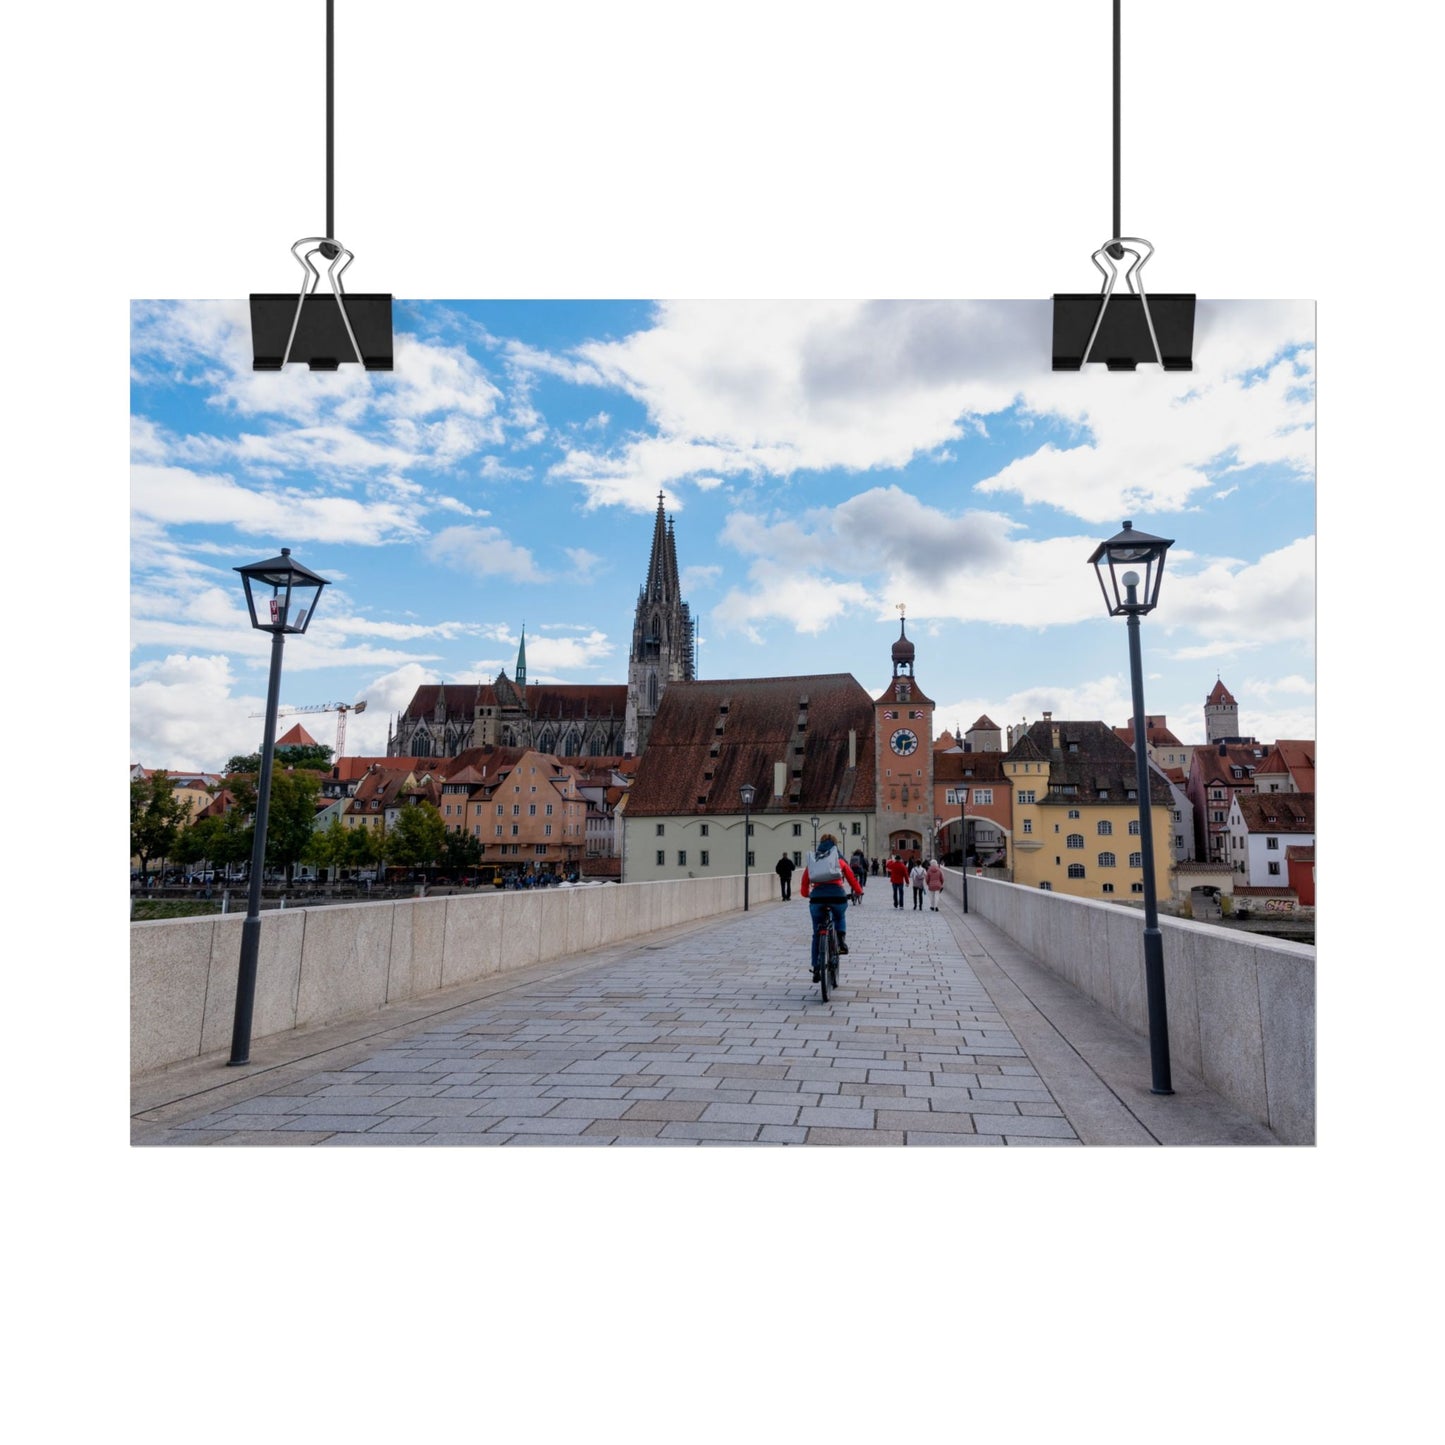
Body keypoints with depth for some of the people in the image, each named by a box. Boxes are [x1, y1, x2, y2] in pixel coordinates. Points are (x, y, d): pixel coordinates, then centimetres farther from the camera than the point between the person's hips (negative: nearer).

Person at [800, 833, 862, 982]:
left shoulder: (811, 861, 22)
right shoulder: (839, 861, 20)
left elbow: (804, 889, 20)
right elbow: (853, 880, 21)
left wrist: (808, 895, 40)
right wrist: (858, 891, 40)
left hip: (817, 897, 0)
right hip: (837, 895, 0)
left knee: (817, 935, 16)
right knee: (840, 917, 35)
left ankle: (816, 969, 13)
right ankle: (841, 941, 12)